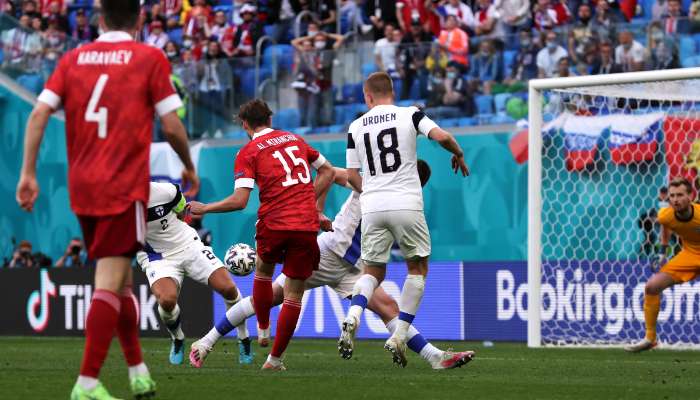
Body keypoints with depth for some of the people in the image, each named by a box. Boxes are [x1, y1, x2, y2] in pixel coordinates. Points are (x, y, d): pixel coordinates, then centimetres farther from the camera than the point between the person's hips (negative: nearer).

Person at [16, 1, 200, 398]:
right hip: (125, 187, -5)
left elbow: (39, 114, 1)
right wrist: (189, 167, 13)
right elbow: (172, 126, -4)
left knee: (120, 277, 19)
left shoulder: (74, 58, 10)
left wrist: (28, 173, 2)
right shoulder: (150, 58, -2)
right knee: (111, 283, -9)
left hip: (82, 187, 5)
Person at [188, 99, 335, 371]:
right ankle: (275, 358, 7)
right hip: (307, 225, 3)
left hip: (274, 223, -2)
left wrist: (204, 209, 2)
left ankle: (263, 329, 34)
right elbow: (327, 171, 23)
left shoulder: (248, 152, 0)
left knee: (263, 269, 30)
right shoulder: (295, 139, 16)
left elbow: (239, 201, -10)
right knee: (294, 293, 6)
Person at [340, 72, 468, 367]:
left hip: (372, 208, 2)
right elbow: (441, 137, -11)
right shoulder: (410, 115, 3)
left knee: (373, 271, 15)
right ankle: (399, 337, 4)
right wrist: (458, 154, 10)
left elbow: (352, 177, 11)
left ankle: (352, 318, -16)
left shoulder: (356, 127, 10)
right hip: (407, 206, -2)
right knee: (418, 268, 15)